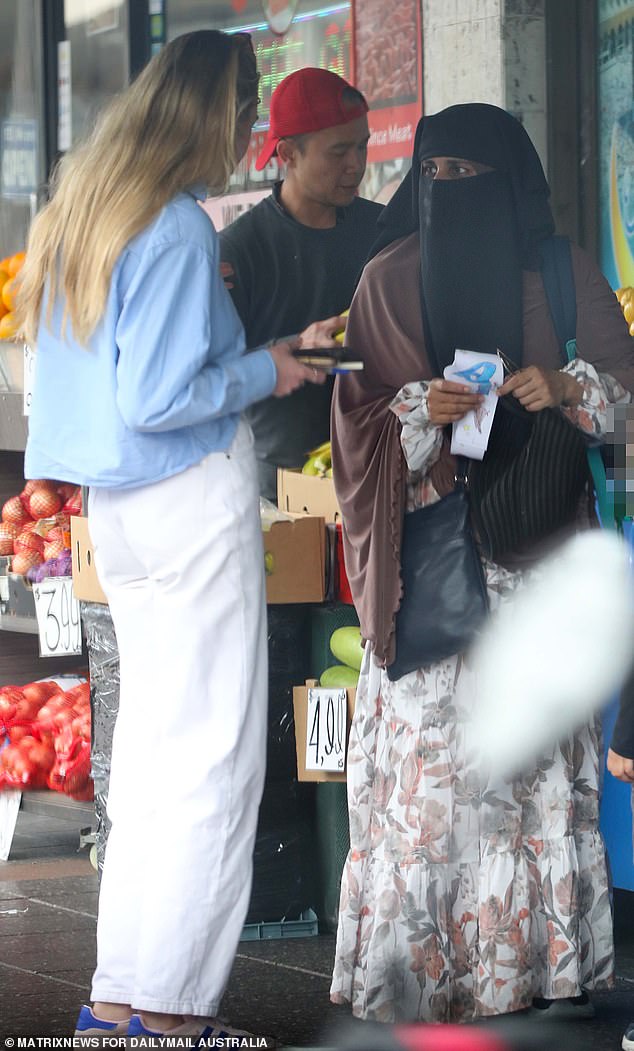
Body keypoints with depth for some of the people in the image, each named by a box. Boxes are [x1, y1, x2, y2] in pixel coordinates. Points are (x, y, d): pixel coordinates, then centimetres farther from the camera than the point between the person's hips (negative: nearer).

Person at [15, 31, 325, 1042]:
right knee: (212, 752, -3)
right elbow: (156, 400, -20)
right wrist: (263, 371, -8)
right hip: (194, 501, -9)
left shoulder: (80, 208, 10)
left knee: (152, 737, 14)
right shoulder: (179, 229, -17)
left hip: (115, 505, 9)